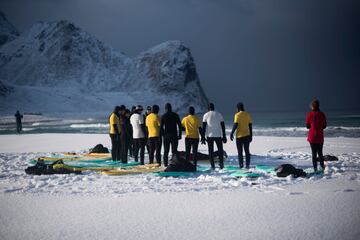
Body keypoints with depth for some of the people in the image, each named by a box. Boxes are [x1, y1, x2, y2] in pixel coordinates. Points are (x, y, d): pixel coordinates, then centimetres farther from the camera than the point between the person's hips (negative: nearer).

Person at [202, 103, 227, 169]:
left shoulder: (206, 115, 2)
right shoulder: (219, 114, 6)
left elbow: (204, 127, -2)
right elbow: (223, 126, 5)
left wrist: (203, 137, 0)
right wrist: (224, 136, 10)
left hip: (209, 136, -1)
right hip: (218, 135, 1)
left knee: (211, 151, 5)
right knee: (220, 150, 11)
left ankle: (212, 166, 1)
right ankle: (221, 163, -8)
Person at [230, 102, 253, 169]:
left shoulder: (237, 115, -9)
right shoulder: (248, 115, 7)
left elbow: (235, 125, -14)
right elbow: (250, 125, 8)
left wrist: (231, 134, -6)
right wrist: (251, 135, 14)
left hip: (239, 136, -4)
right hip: (247, 135, 4)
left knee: (240, 151, 1)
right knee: (247, 151, 8)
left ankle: (241, 165, -4)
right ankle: (247, 165, 4)